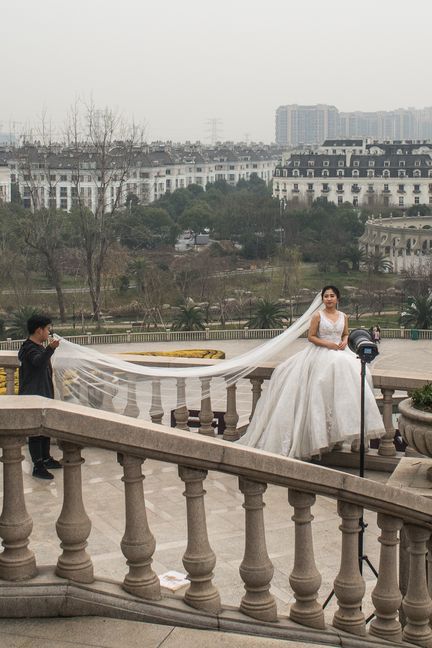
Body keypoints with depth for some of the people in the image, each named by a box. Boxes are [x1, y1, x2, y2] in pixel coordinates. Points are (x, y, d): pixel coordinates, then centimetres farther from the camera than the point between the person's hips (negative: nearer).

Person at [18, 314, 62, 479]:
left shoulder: (39, 347, 13)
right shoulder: (30, 349, -19)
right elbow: (38, 361, -43)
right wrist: (50, 348, -58)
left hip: (44, 396, 10)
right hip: (33, 397, -10)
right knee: (36, 432, -6)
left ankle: (46, 459, 32)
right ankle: (38, 466, -1)